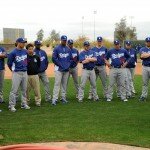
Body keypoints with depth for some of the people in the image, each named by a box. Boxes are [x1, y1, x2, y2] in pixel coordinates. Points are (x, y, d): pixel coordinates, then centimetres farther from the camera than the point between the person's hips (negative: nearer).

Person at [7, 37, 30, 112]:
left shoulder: (25, 51, 5)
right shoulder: (13, 53, -12)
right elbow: (9, 63, -3)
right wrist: (13, 70, 5)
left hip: (25, 72, 6)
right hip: (17, 73, -6)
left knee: (24, 89, 12)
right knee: (14, 90, -5)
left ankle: (24, 104, 22)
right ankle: (11, 105, 2)